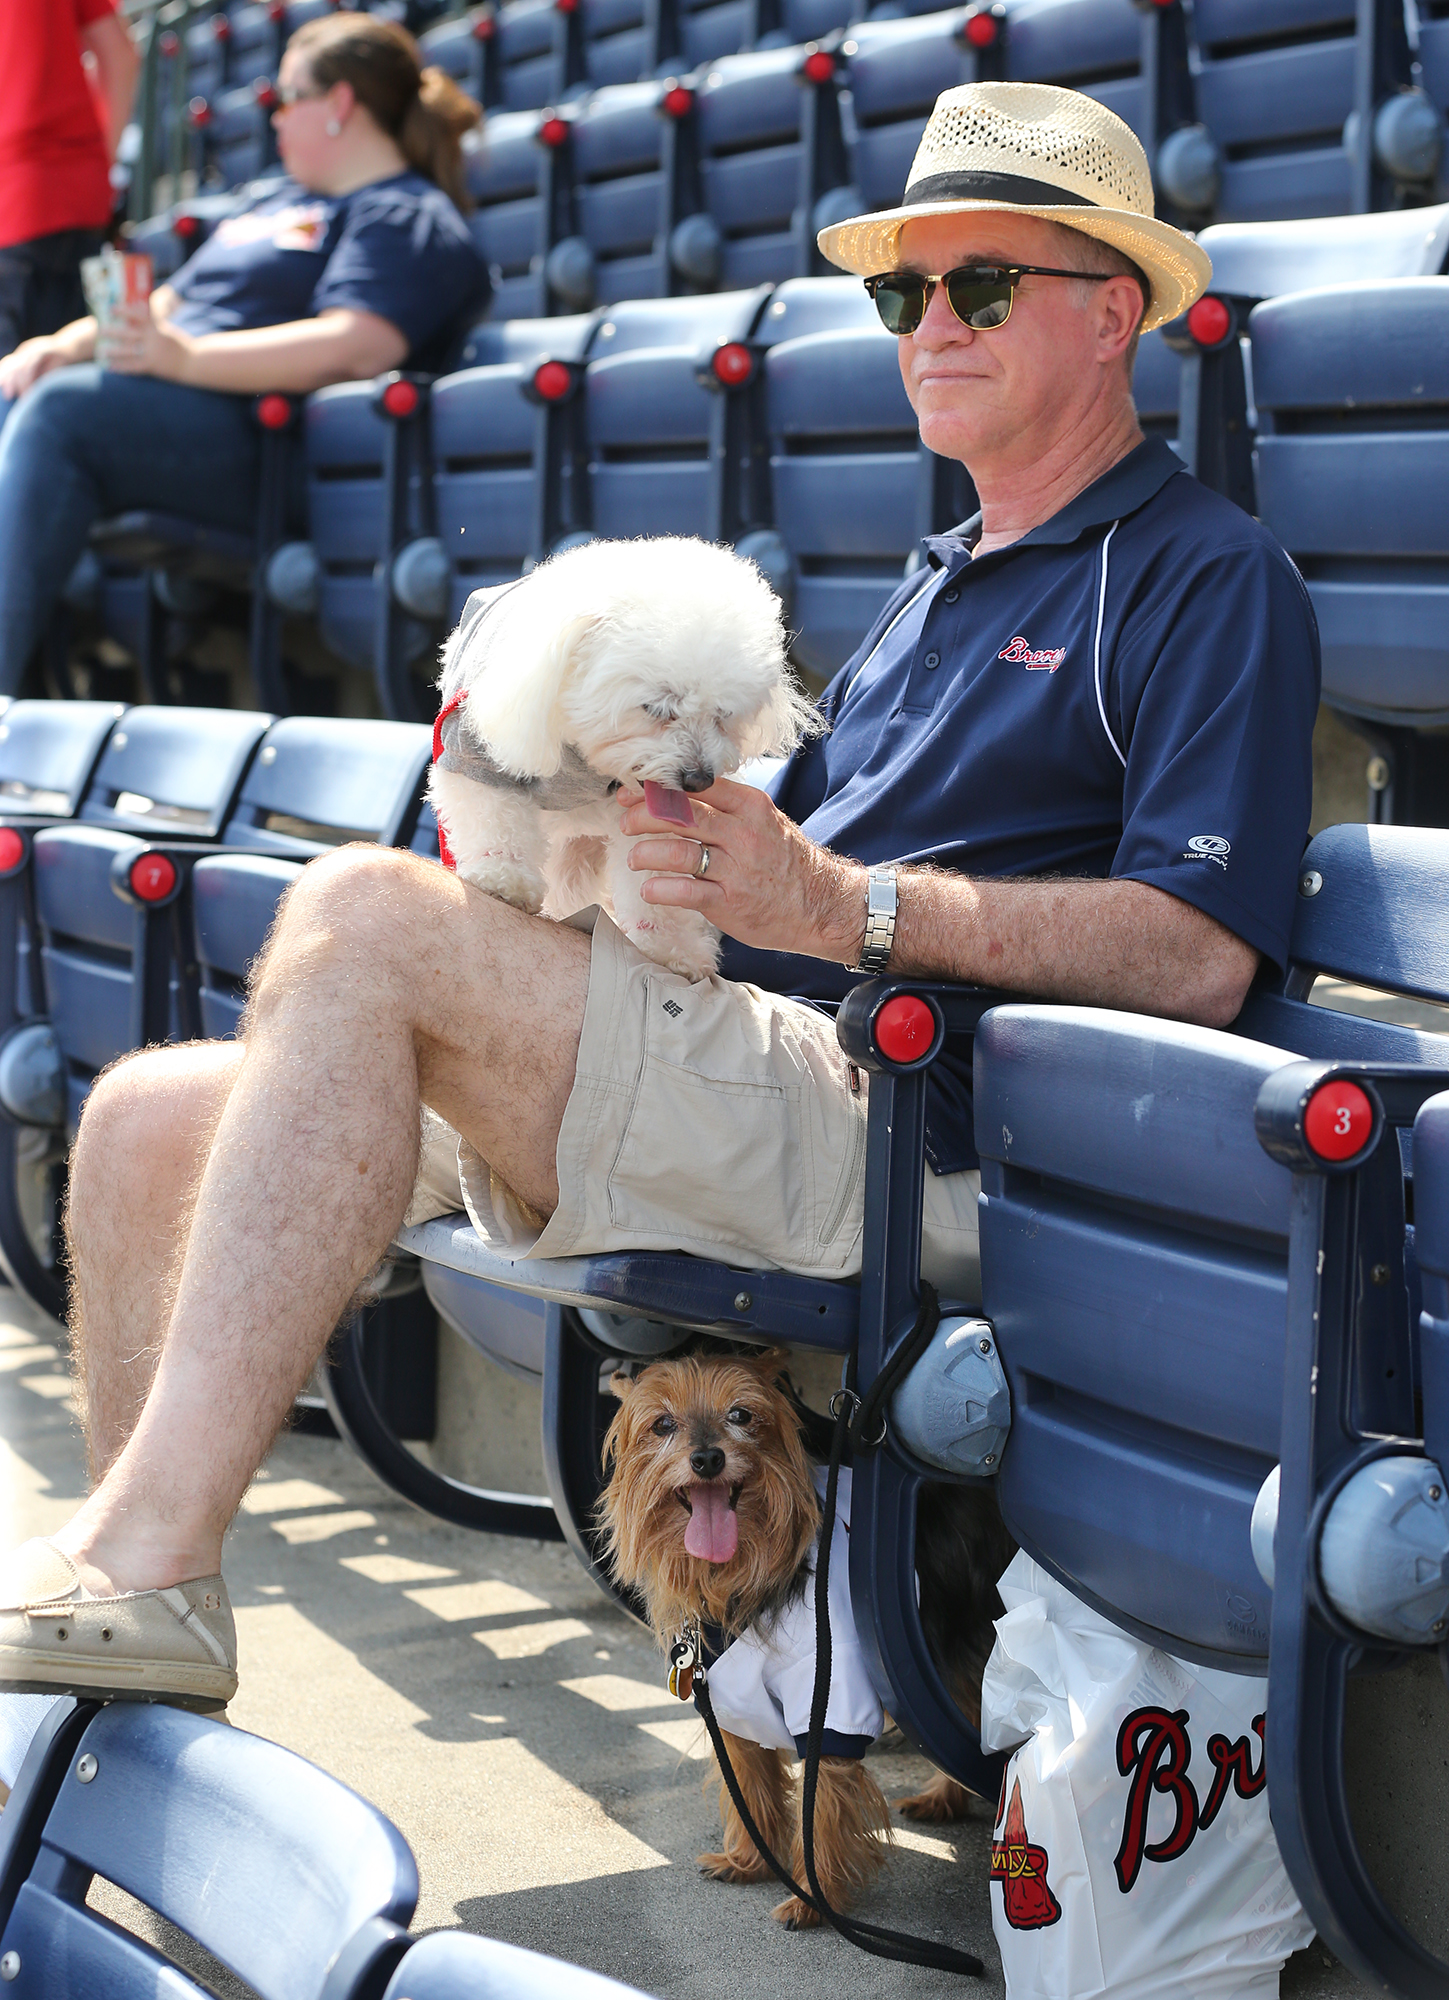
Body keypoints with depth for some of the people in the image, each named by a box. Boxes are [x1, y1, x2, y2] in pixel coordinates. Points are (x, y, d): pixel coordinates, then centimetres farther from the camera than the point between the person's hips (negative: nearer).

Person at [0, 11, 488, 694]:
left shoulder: (406, 217, 1)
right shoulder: (281, 202, 33)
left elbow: (355, 349, -18)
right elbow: (174, 303, 32)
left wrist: (187, 356, -25)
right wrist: (72, 342, 10)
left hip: (254, 439, -9)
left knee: (63, 406, -31)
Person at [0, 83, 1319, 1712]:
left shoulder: (1211, 576, 2)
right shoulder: (943, 584, 31)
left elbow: (1200, 957, -12)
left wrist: (841, 902, -19)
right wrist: (639, 813, 0)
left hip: (895, 1136, -9)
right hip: (737, 1081, 9)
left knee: (361, 919, -28)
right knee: (147, 1121, -2)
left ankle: (140, 1561, -29)